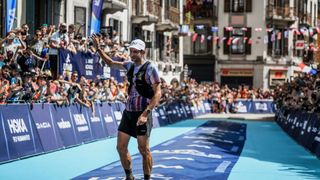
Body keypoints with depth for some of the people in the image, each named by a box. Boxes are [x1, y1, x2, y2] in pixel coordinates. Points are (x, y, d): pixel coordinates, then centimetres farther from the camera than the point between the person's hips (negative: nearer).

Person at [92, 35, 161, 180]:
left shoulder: (150, 68, -12)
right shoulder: (130, 65, 9)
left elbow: (157, 93, -16)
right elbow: (111, 63, 24)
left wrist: (146, 113, -24)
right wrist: (98, 48, 11)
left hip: (142, 113, -7)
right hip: (128, 112, 7)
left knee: (143, 150, -3)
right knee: (121, 147, 7)